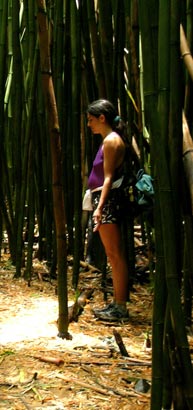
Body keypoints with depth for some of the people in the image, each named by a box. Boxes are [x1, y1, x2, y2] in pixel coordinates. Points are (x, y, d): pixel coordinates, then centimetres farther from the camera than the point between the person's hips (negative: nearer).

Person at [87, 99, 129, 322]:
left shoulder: (111, 140, -10)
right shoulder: (108, 140, 19)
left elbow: (109, 178, -17)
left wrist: (99, 208, -23)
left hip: (108, 200, -10)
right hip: (105, 201, 10)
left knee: (115, 255, -7)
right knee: (113, 255, 12)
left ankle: (121, 308, -2)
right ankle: (117, 303, 19)